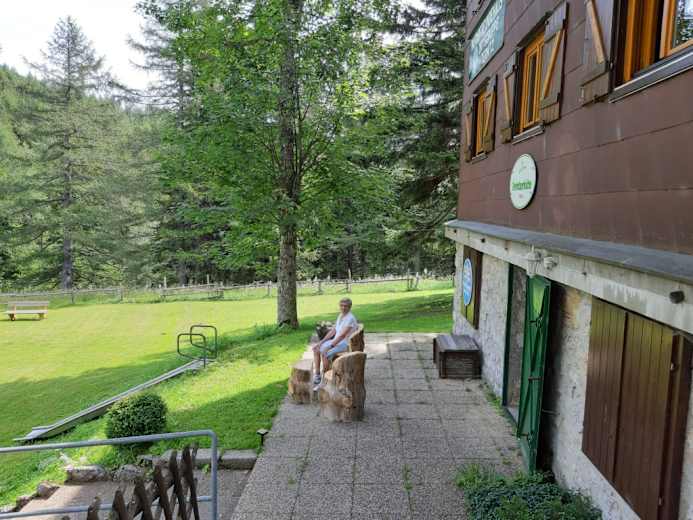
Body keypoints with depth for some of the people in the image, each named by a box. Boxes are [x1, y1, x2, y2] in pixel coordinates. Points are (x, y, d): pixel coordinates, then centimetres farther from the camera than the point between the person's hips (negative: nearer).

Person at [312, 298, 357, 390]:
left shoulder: (350, 318, -18)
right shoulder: (340, 316, 11)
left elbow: (342, 335, -26)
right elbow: (333, 330, 14)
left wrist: (330, 346, -28)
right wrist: (321, 341, 5)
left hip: (345, 343, -9)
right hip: (336, 341, 9)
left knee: (325, 353, -29)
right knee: (316, 348, -1)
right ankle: (317, 375, -1)